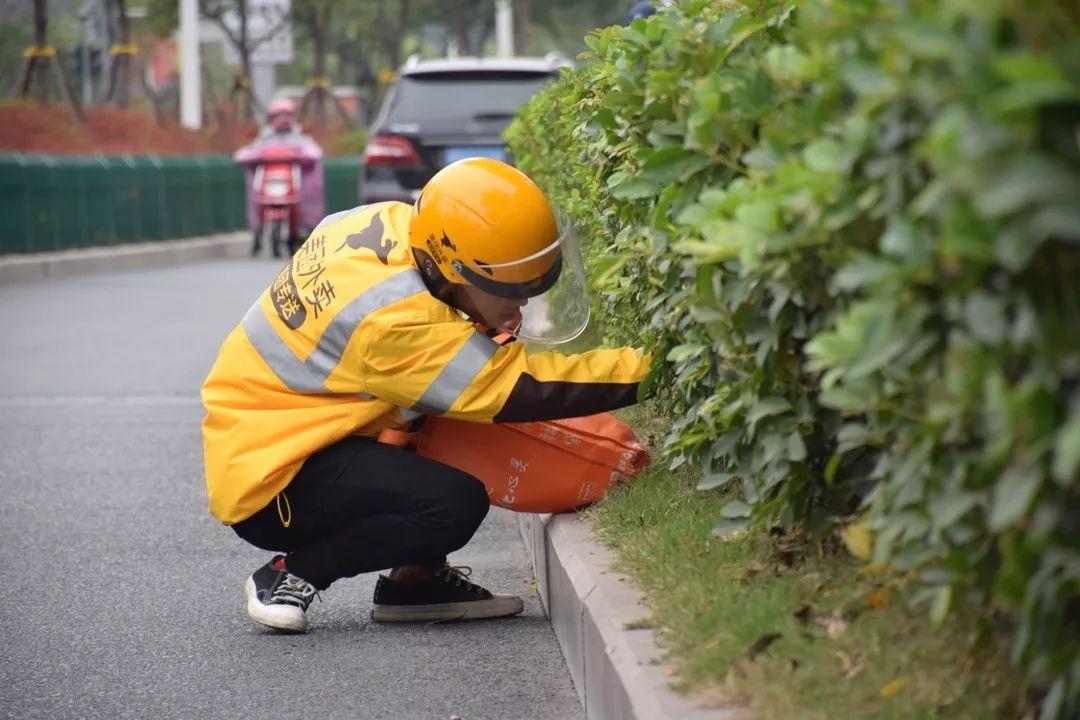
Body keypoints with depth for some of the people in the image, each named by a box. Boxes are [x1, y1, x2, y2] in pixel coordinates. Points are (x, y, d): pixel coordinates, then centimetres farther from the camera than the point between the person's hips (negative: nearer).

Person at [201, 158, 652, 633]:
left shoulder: (393, 223, -6)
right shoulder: (393, 320, -30)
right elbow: (520, 391, -28)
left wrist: (489, 325, -1)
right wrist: (643, 368, -25)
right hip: (268, 482, -10)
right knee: (455, 504, -26)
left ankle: (413, 579, 9)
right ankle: (292, 576, -7)